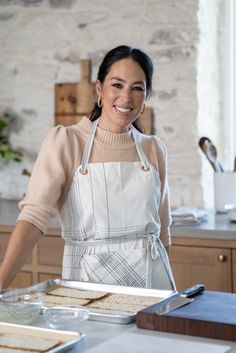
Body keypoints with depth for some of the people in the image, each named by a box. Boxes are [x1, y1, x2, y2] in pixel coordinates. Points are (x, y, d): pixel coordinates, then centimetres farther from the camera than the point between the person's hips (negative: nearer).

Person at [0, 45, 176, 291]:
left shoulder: (153, 149, 7)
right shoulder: (64, 141, -5)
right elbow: (34, 215, -15)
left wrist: (170, 288, 13)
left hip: (152, 279, 2)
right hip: (87, 278, -2)